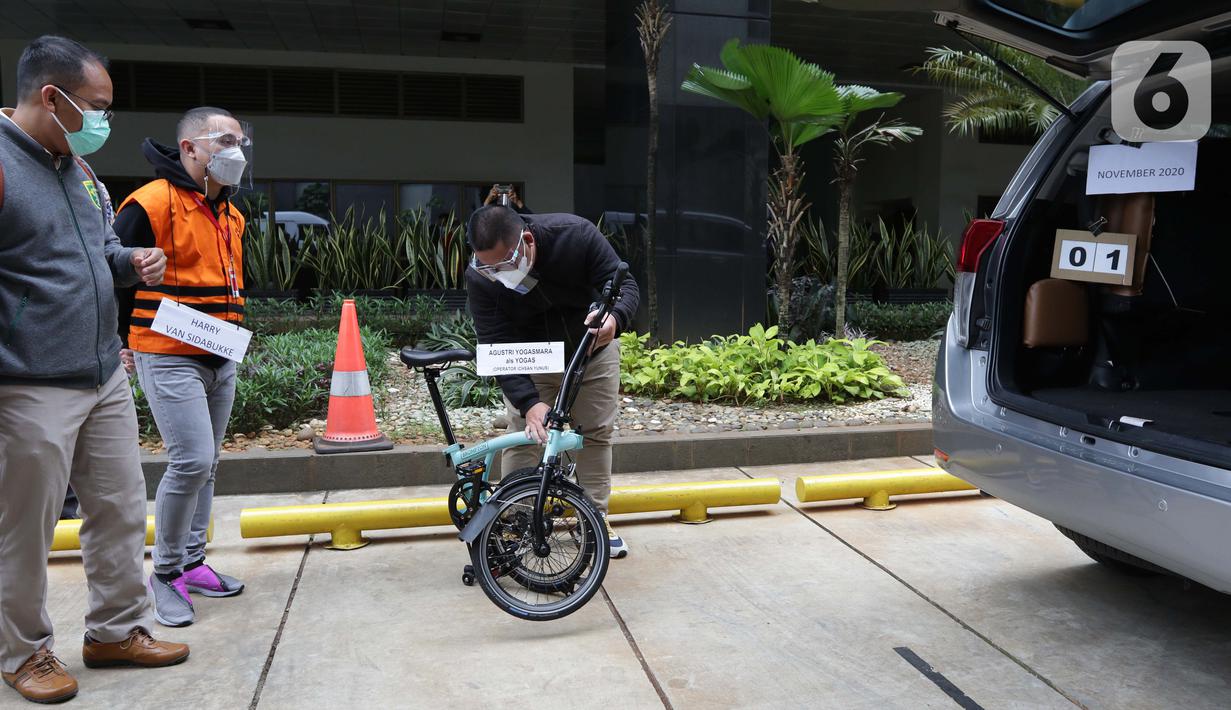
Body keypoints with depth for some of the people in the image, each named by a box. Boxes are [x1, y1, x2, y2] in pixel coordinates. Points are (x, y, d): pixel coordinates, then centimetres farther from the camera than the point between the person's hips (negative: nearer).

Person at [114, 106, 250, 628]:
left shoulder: (229, 214, 16)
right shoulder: (152, 203, -12)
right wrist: (123, 341, -7)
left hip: (221, 360, 8)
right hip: (169, 359, -8)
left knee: (205, 465, 13)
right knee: (191, 461, -14)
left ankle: (192, 563, 26)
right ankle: (165, 572, 5)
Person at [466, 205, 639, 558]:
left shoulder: (576, 234, -31)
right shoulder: (480, 279, -29)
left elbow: (624, 284, -24)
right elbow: (497, 346, -29)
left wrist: (615, 317, -49)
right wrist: (528, 402, -42)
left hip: (593, 350, 1)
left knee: (597, 433, 5)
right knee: (521, 437, -8)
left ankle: (597, 518, 19)